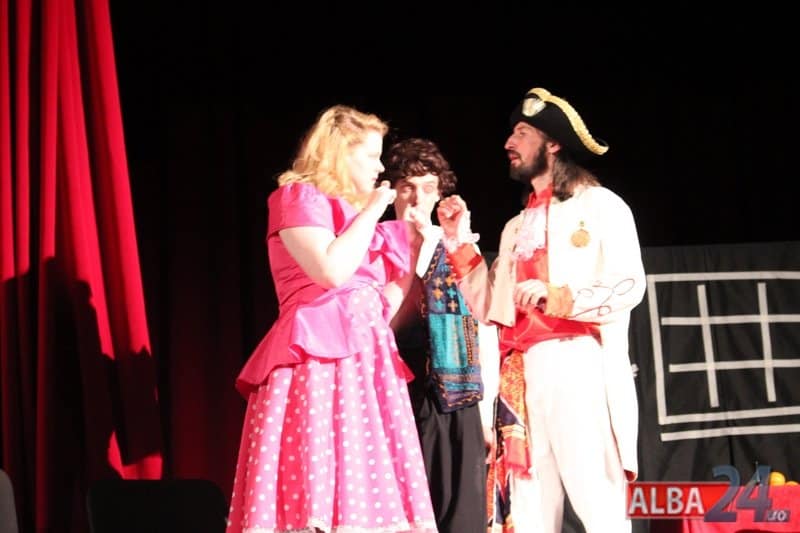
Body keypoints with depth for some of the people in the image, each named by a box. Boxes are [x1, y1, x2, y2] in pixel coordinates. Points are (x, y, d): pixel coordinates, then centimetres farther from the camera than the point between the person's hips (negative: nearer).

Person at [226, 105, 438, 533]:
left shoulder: (352, 212, 24)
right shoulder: (299, 198, -1)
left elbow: (378, 291, 22)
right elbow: (332, 271, -19)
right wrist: (370, 213, -6)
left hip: (363, 356, 9)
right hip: (319, 357, -9)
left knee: (363, 487, 1)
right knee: (317, 487, -16)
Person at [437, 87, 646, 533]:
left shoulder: (600, 205, 6)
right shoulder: (517, 227, 25)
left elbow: (628, 285, -6)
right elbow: (489, 306, 19)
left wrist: (558, 297, -16)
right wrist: (459, 242, 13)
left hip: (578, 364, -6)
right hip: (522, 374, 6)